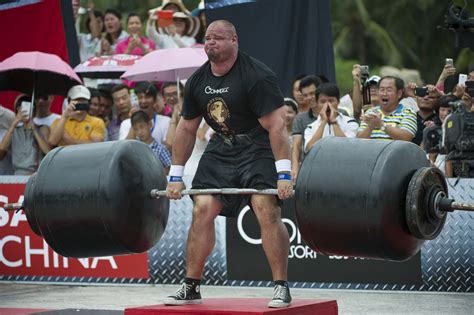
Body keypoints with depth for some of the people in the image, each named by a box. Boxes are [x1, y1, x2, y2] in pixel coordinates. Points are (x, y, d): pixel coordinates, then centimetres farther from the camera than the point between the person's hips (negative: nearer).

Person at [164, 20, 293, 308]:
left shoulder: (257, 76, -19)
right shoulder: (198, 81, 1)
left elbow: (276, 125, -24)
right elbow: (186, 129, 10)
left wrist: (284, 174, -30)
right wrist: (176, 176, 9)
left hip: (258, 148, -6)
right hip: (222, 149, 6)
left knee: (267, 209, -21)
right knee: (202, 210, -3)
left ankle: (282, 288, -14)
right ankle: (191, 288, 6)